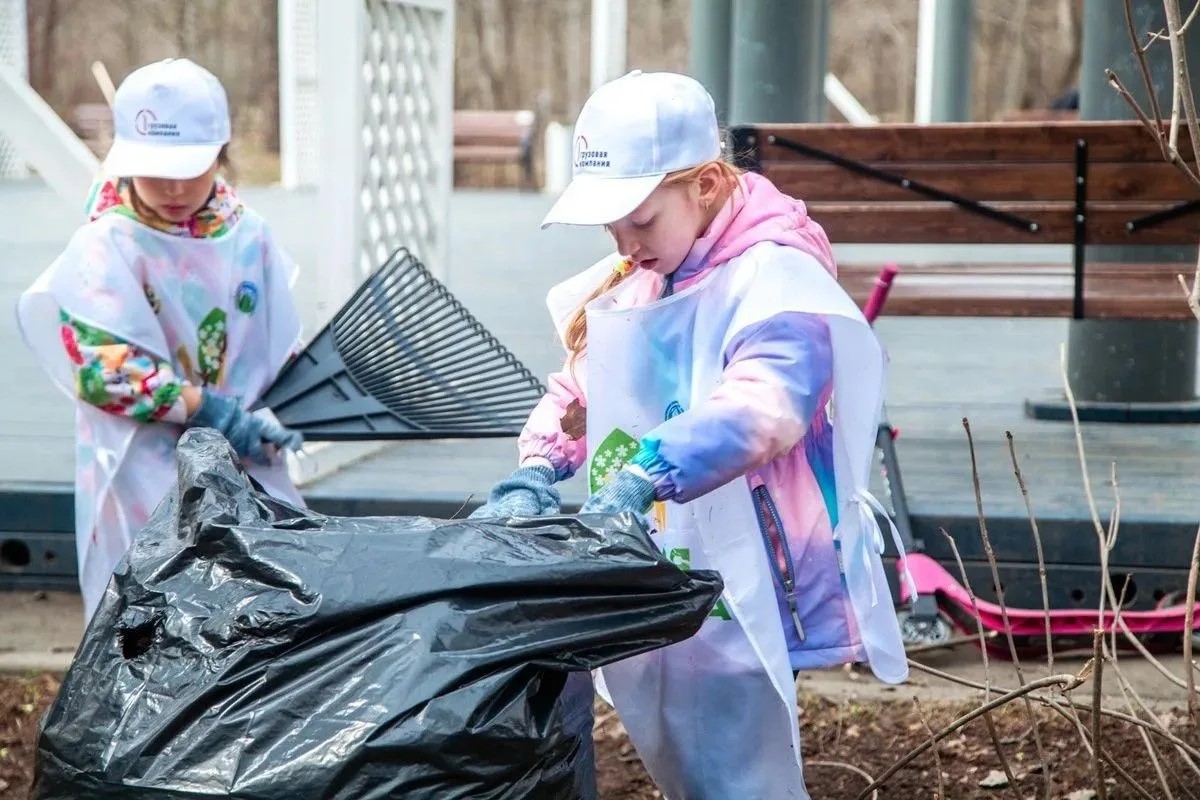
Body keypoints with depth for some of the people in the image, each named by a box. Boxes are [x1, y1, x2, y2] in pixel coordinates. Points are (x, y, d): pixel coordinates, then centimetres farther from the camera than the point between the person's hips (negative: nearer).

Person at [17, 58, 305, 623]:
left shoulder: (248, 236, 4)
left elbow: (281, 351, 9)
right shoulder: (106, 247, -10)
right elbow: (101, 369, -17)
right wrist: (208, 410, -22)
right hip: (145, 473, -4)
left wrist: (273, 419, -10)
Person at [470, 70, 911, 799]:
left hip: (729, 602, -8)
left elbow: (765, 403, -33)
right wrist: (535, 477, -8)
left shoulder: (774, 279, -16)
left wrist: (645, 476, -44)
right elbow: (579, 392, 12)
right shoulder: (622, 283, 10)